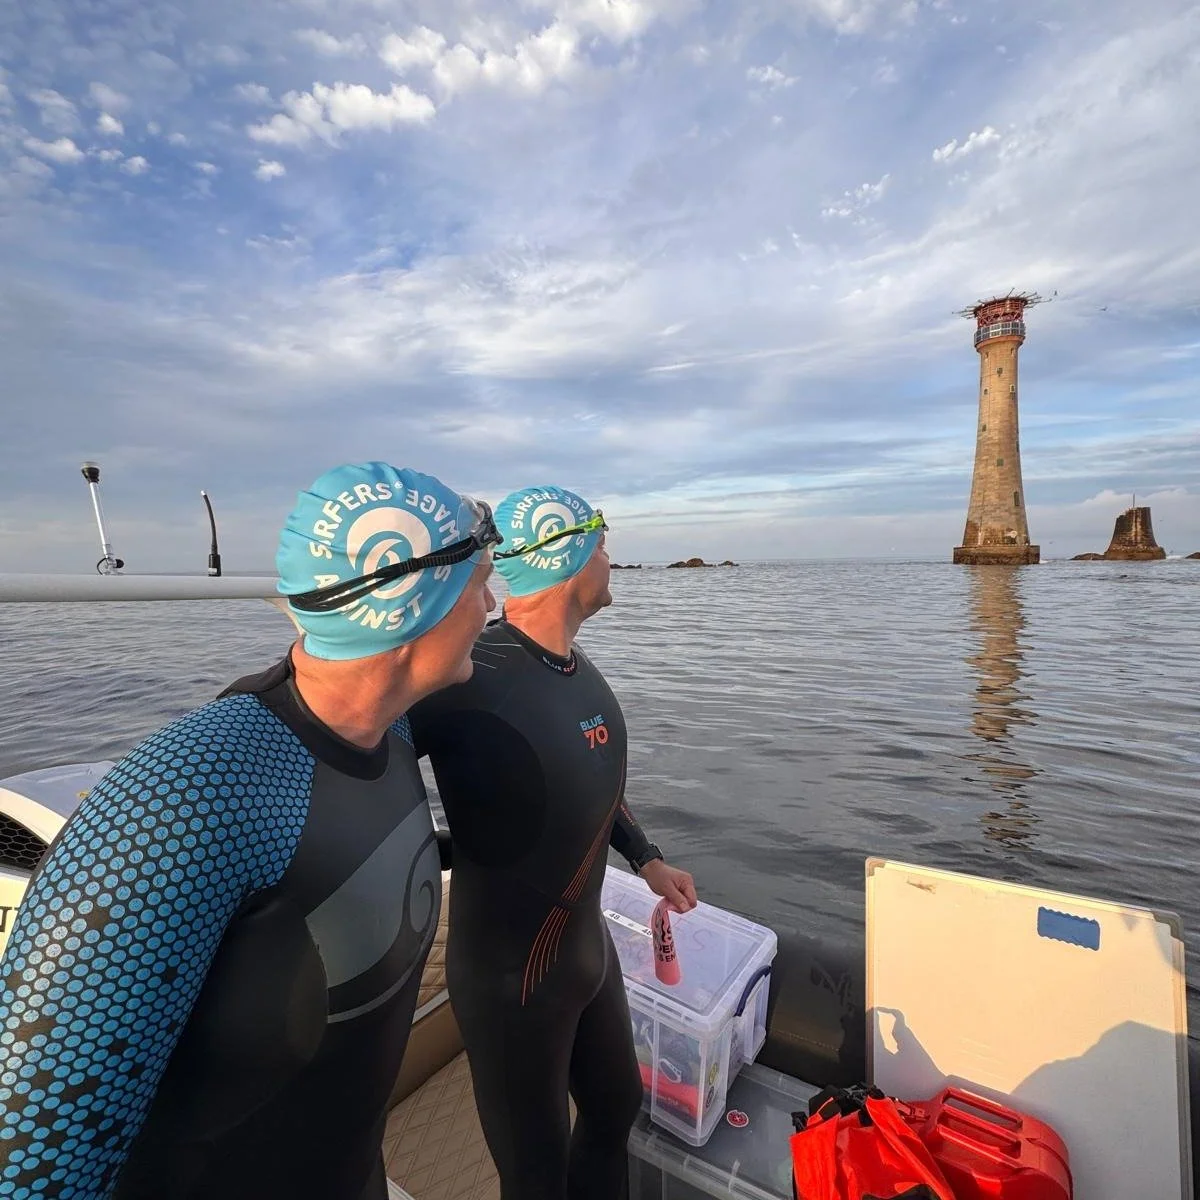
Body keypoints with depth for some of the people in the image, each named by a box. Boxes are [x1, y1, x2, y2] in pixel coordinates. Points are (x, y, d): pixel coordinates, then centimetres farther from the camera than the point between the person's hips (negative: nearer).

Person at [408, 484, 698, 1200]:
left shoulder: (573, 663, -2)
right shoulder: (474, 677, -31)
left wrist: (646, 858, 12)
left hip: (589, 944, 8)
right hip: (511, 973, -7)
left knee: (616, 1109, 29)